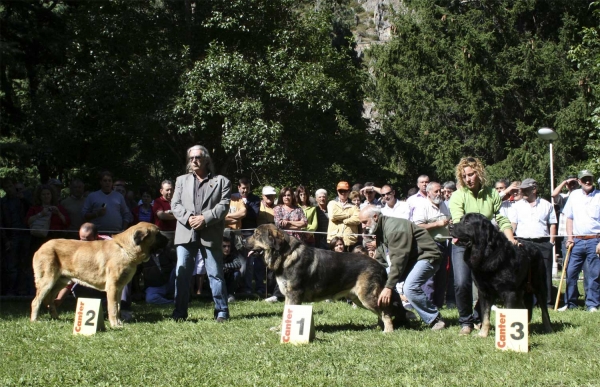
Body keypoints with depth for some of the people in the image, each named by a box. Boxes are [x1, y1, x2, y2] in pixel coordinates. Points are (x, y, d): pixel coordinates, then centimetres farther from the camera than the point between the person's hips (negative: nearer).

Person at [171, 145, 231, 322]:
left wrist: (205, 218, -14)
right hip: (186, 233, 3)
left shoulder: (221, 181, 8)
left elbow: (223, 206, -2)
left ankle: (222, 311, 6)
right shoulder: (182, 180, 18)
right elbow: (175, 204, 9)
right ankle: (180, 312, 6)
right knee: (182, 273, 1)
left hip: (211, 234, -3)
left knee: (216, 274, 0)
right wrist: (187, 218, -9)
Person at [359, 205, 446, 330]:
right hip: (410, 260, 11)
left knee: (410, 288, -30)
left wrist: (388, 287, -32)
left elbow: (398, 259, -30)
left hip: (426, 257, -10)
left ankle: (435, 320, -15)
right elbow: (380, 260, 10)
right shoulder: (380, 231, 9)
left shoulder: (394, 228, -24)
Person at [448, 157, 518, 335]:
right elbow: (458, 223, -19)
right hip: (463, 246, -2)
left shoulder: (492, 194, 1)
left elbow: (501, 220, 1)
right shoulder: (458, 196, -8)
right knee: (461, 283, -16)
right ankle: (466, 322, 0)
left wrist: (511, 238, -14)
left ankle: (479, 319, 22)